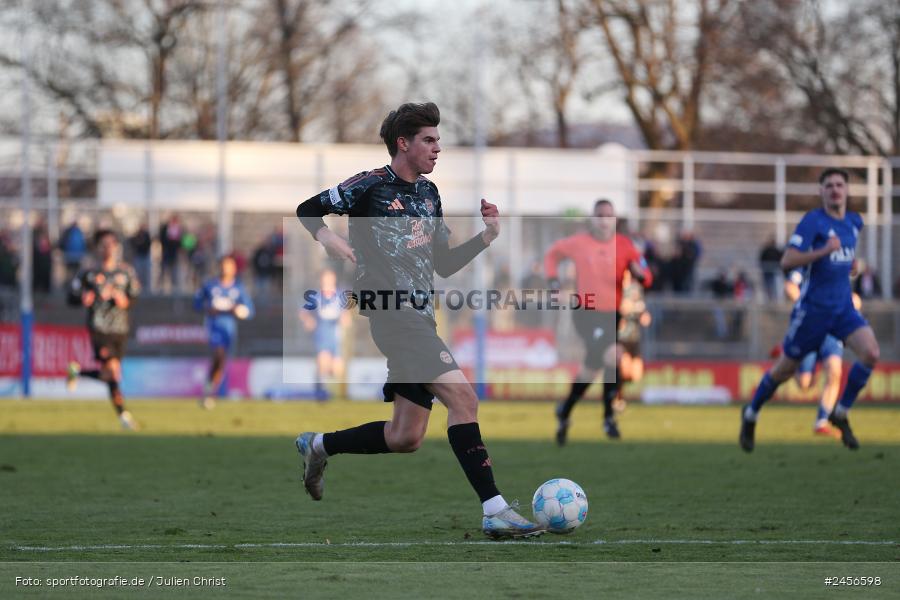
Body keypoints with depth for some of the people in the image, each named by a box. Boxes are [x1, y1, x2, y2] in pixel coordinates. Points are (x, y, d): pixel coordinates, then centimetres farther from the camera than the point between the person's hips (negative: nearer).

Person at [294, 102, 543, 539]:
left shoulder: (428, 194, 19)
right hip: (392, 313, -9)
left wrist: (486, 237, 8)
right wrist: (327, 237, -13)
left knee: (405, 438, 9)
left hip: (420, 319, 9)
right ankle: (495, 511, -26)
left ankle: (317, 446, 31)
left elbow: (444, 265, 21)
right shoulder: (371, 186, -3)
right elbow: (307, 209, 6)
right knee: (462, 395, -23)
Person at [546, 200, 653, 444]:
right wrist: (553, 280, 4)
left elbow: (646, 279, 3)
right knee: (613, 356, -23)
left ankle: (564, 412, 28)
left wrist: (640, 273, -21)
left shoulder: (624, 245, 3)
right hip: (586, 314, -4)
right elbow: (553, 254, 17)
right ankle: (609, 416, -14)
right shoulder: (578, 243, -1)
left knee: (592, 368, 9)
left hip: (612, 314, 4)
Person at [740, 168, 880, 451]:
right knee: (785, 369, 6)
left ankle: (841, 413, 0)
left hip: (843, 306, 5)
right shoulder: (812, 221, -13)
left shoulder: (854, 222, 8)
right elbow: (787, 261, -21)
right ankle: (751, 415, 32)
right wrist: (824, 252, -28)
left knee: (871, 353, -18)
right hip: (813, 308, -5)